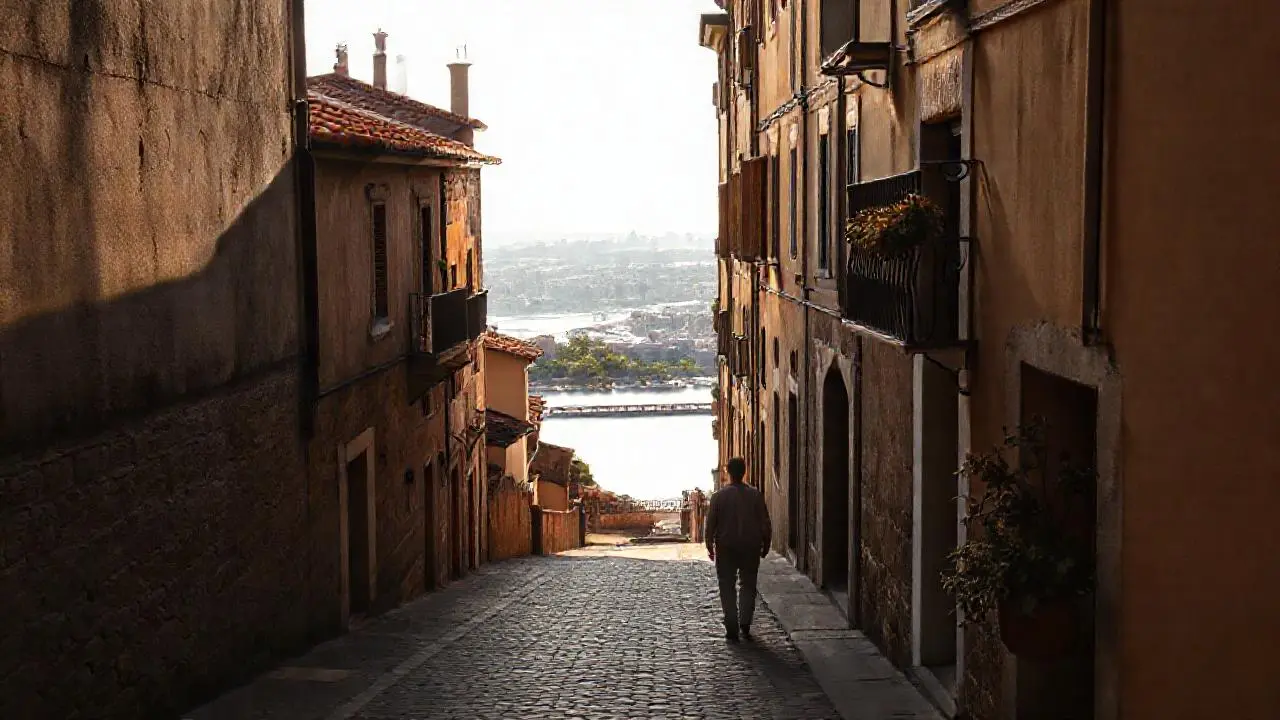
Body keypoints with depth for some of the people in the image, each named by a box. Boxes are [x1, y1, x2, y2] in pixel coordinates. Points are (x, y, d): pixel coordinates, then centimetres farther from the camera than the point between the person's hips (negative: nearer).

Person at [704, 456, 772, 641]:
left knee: (727, 588, 6)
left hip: (726, 549, -1)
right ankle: (745, 623, 4)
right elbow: (765, 523, -2)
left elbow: (710, 523, -5)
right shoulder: (755, 495, -4)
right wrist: (765, 545, 9)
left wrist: (710, 546, 6)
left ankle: (732, 628, 2)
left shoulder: (719, 496, -7)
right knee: (748, 585, 15)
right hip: (751, 547, 1)